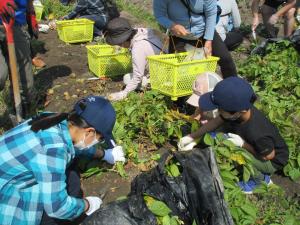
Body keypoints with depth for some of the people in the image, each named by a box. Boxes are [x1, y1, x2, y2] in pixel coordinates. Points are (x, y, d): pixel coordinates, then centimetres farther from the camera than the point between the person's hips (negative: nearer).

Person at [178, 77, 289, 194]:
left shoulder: (257, 134, -43)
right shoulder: (241, 108, -25)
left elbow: (269, 155, -24)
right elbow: (216, 122, -9)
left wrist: (242, 144, -29)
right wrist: (191, 137, -8)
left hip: (273, 161, -7)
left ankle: (260, 179, 4)